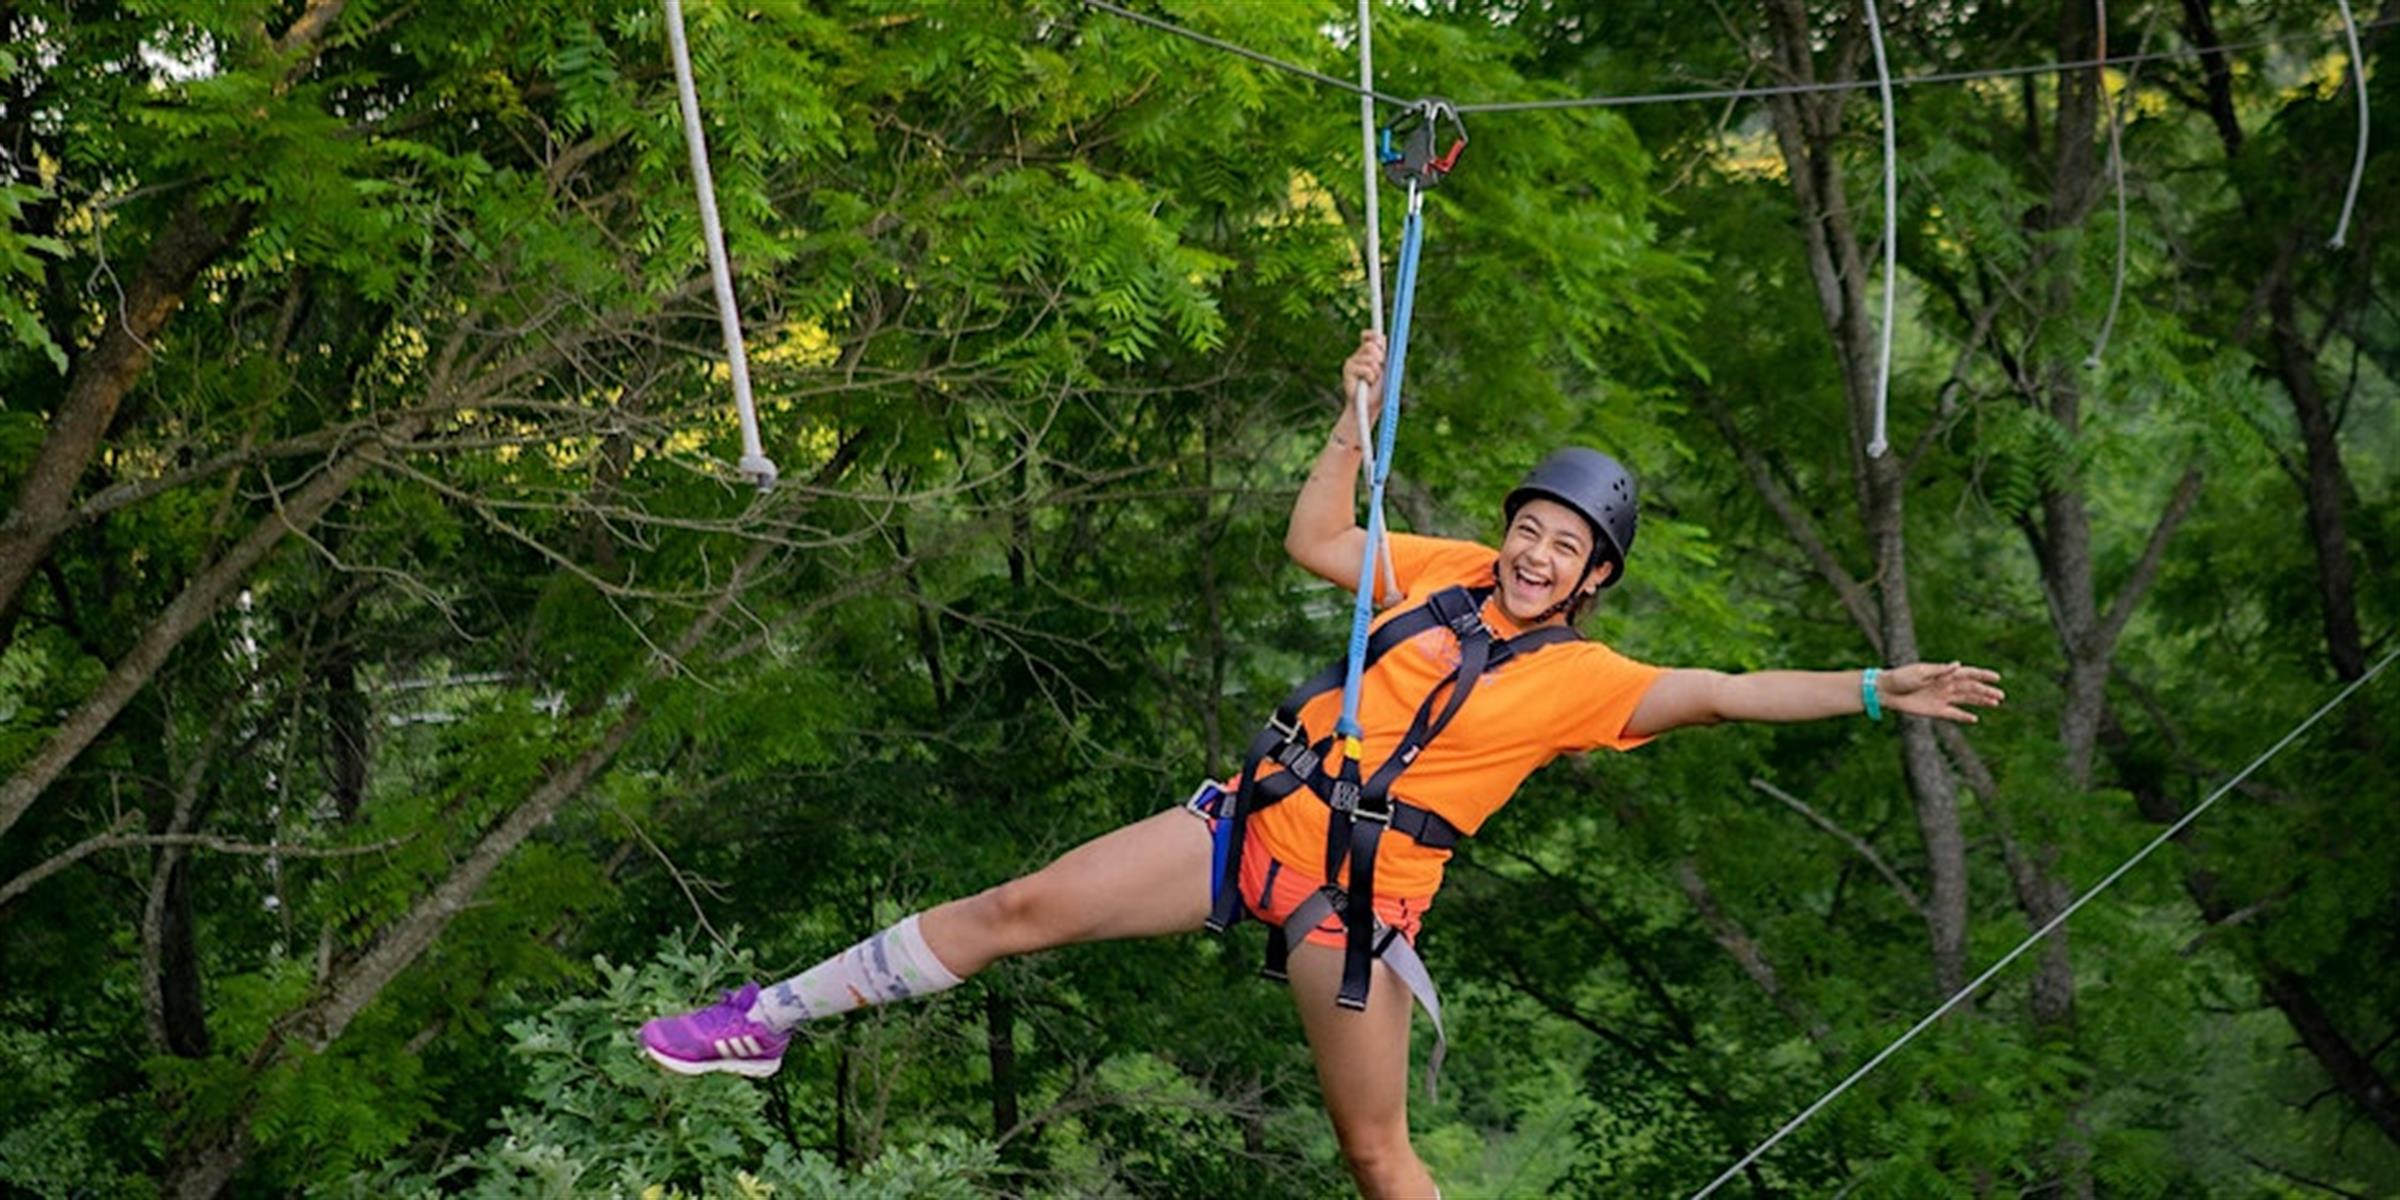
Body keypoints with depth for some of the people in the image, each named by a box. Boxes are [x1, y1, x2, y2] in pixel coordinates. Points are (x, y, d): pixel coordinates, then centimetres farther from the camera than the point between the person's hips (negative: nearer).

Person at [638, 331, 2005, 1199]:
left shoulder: (1582, 679, -7)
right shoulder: (1445, 573, 7)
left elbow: (1719, 693, -18)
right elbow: (1316, 540, 19)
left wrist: (1873, 691, -28)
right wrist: (1362, 412, 14)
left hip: (1356, 899, -4)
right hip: (1255, 821, 4)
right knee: (1020, 907, 1)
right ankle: (766, 1022, 10)